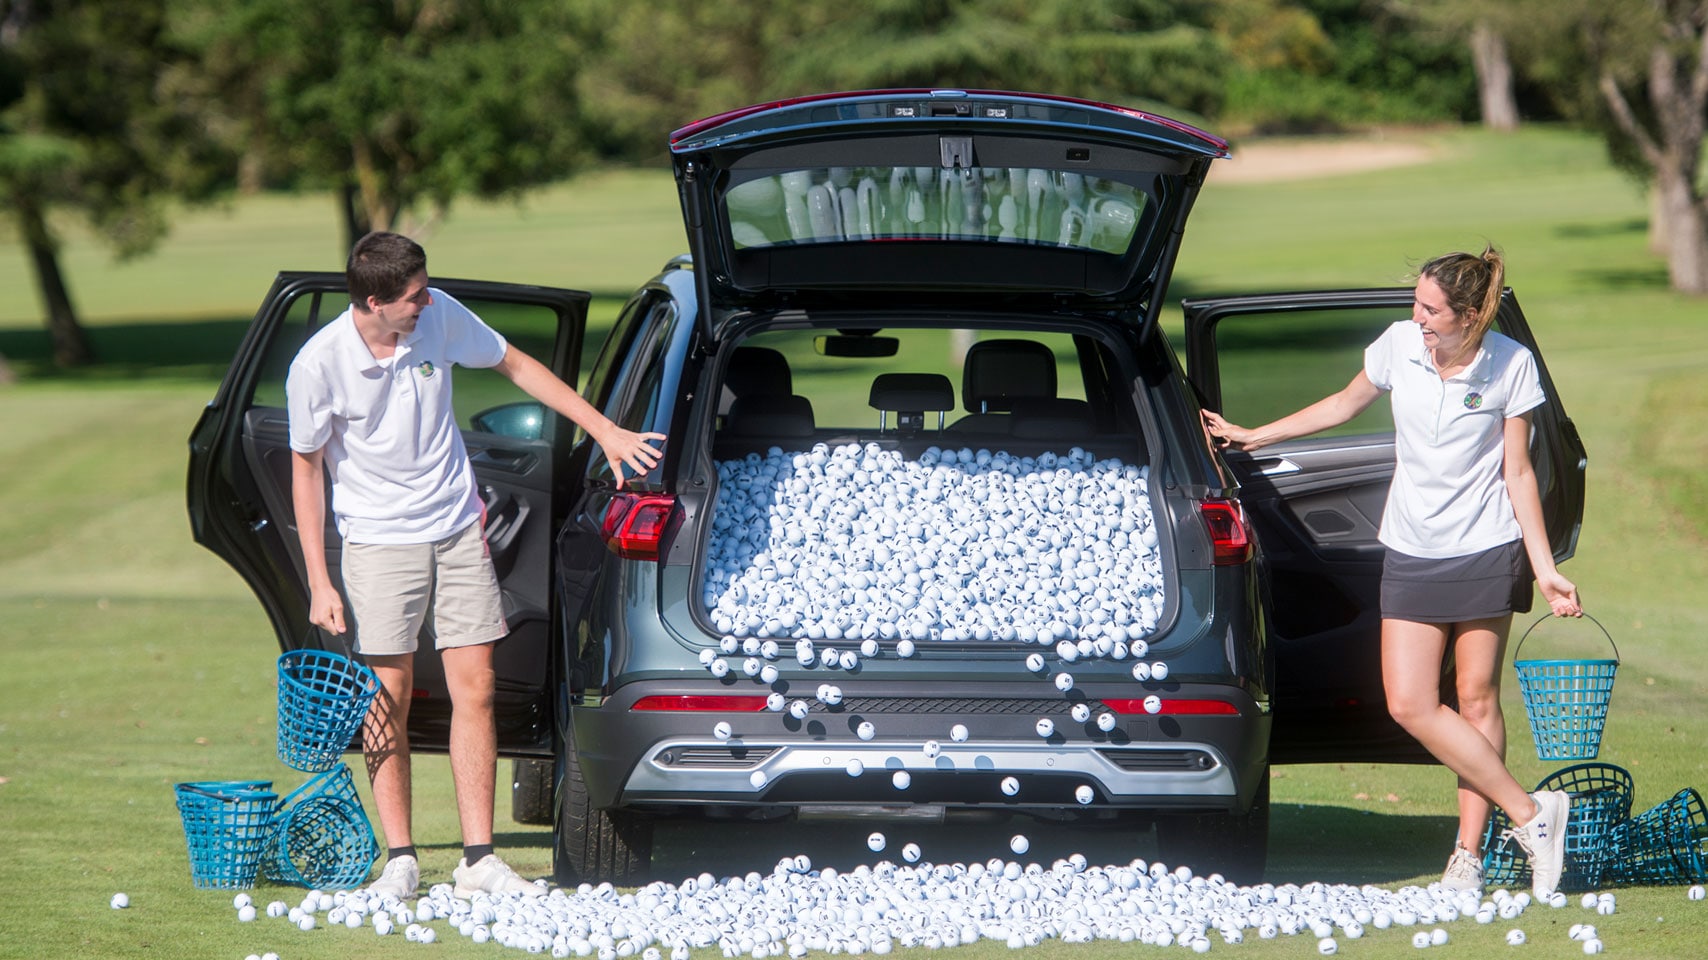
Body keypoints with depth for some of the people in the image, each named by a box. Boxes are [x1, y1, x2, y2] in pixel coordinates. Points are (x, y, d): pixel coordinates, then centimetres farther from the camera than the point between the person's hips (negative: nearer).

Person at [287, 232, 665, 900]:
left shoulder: (440, 317, -7)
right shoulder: (318, 365, -15)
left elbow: (515, 365, 9)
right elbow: (306, 468, -4)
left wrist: (604, 430, 9)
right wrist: (319, 583, -7)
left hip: (458, 530, 3)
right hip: (380, 538, -3)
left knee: (475, 689, -1)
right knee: (389, 695, -5)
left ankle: (478, 860, 2)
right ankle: (400, 859, 4)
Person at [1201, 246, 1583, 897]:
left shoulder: (1511, 366, -9)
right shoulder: (1400, 345, -3)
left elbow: (1518, 472, -2)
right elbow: (1345, 405, 16)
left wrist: (1544, 568, -4)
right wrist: (1252, 437, 19)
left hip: (1486, 550, -3)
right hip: (1412, 551, 3)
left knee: (1477, 699, -2)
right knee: (1409, 704, -8)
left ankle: (1468, 855, 6)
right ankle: (1530, 814, -2)